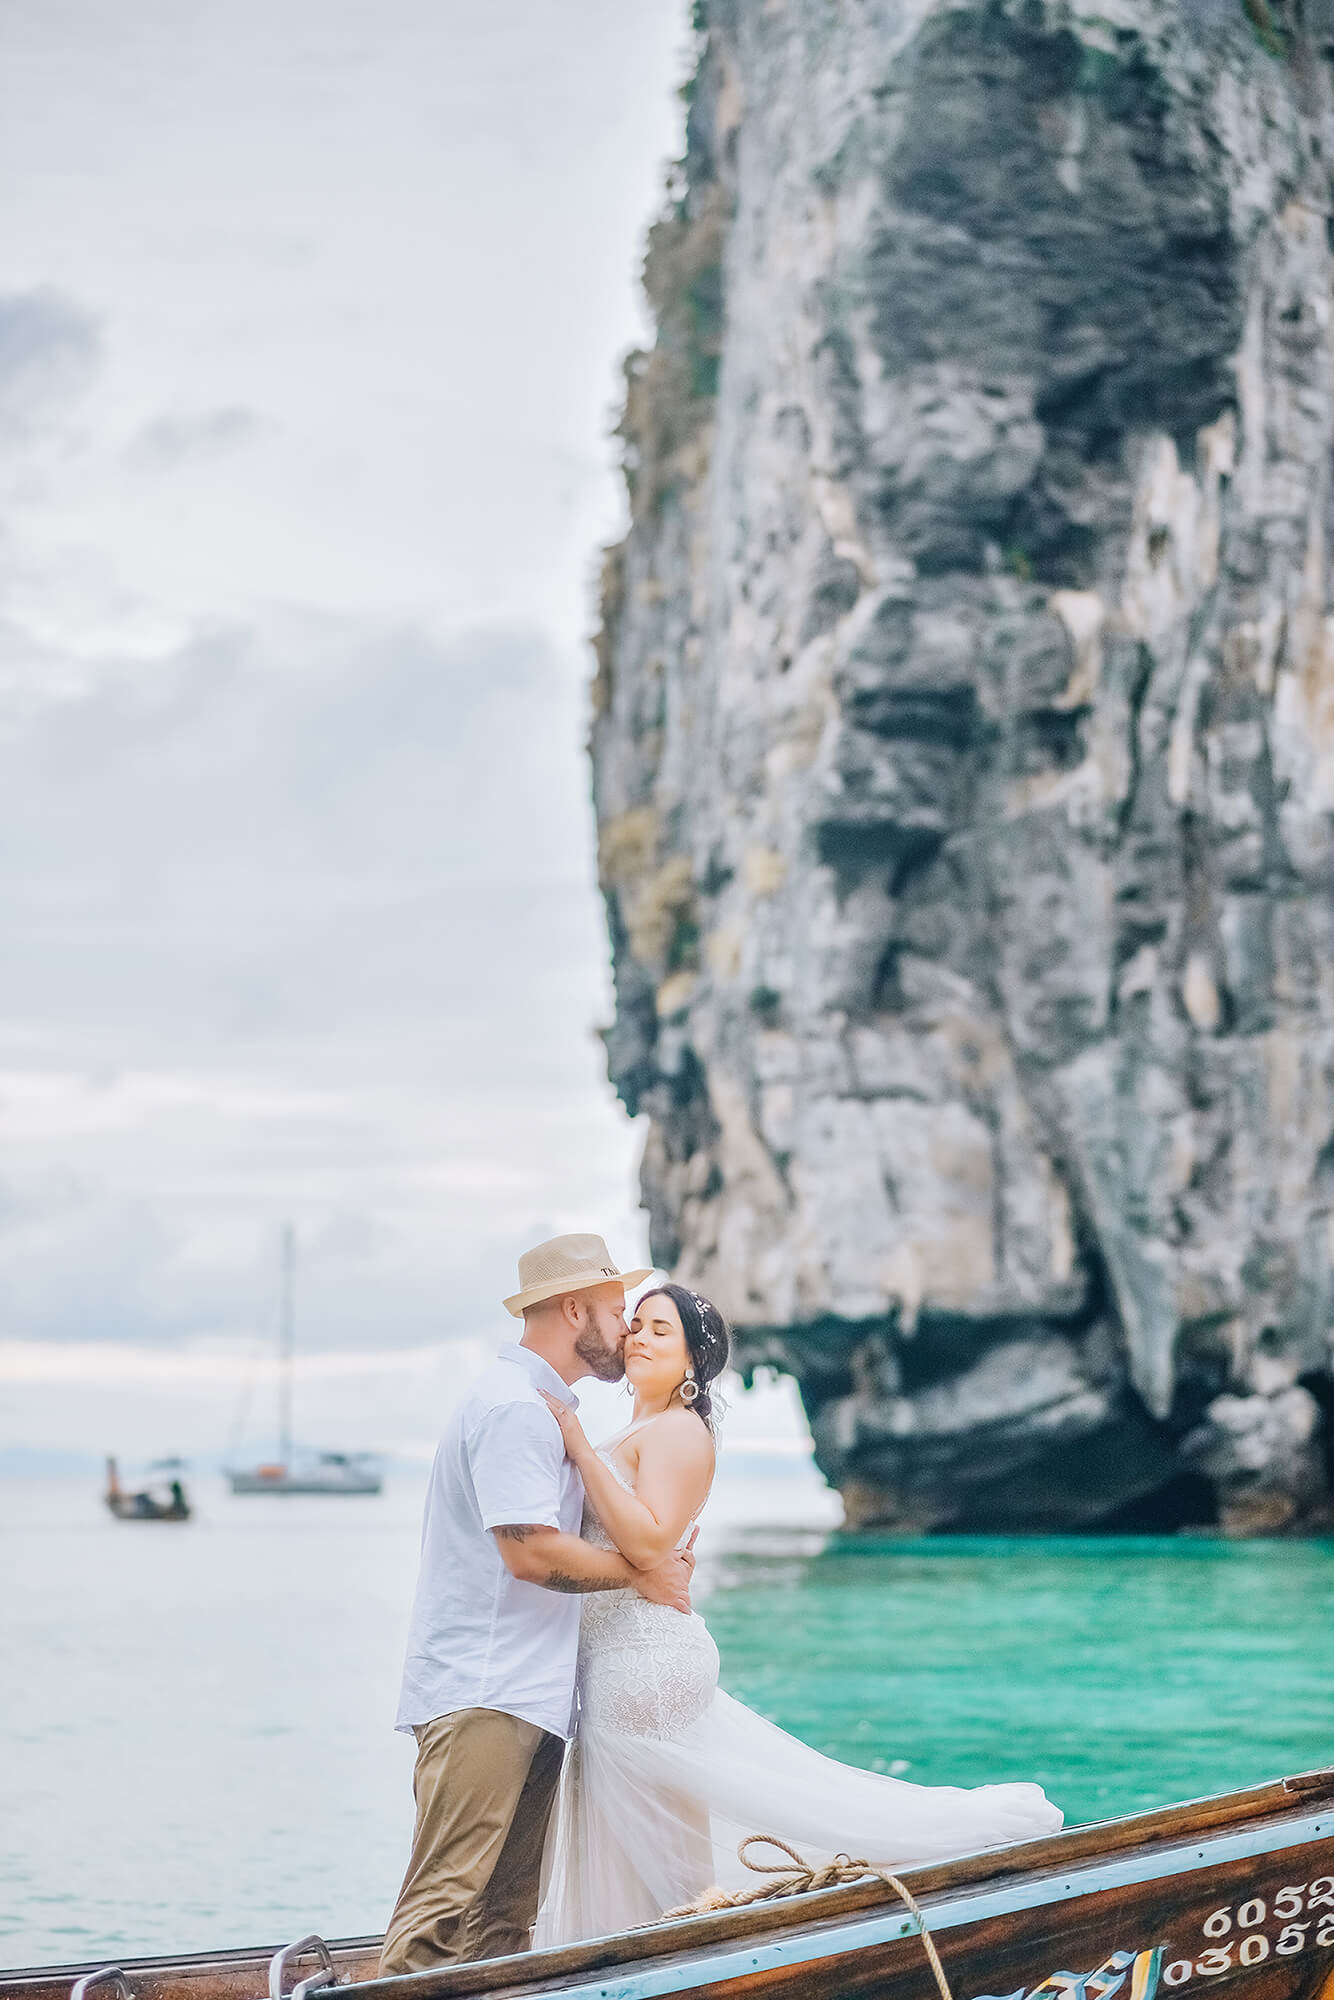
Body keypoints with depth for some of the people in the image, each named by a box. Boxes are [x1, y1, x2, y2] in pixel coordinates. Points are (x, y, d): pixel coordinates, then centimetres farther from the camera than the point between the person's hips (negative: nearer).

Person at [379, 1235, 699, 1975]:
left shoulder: (544, 1406, 23)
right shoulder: (514, 1406, -11)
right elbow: (531, 1551, -19)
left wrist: (652, 1565, 14)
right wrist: (636, 1574, -6)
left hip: (527, 1695, 11)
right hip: (483, 1697, -11)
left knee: (506, 1918, 8)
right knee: (443, 1906, -15)